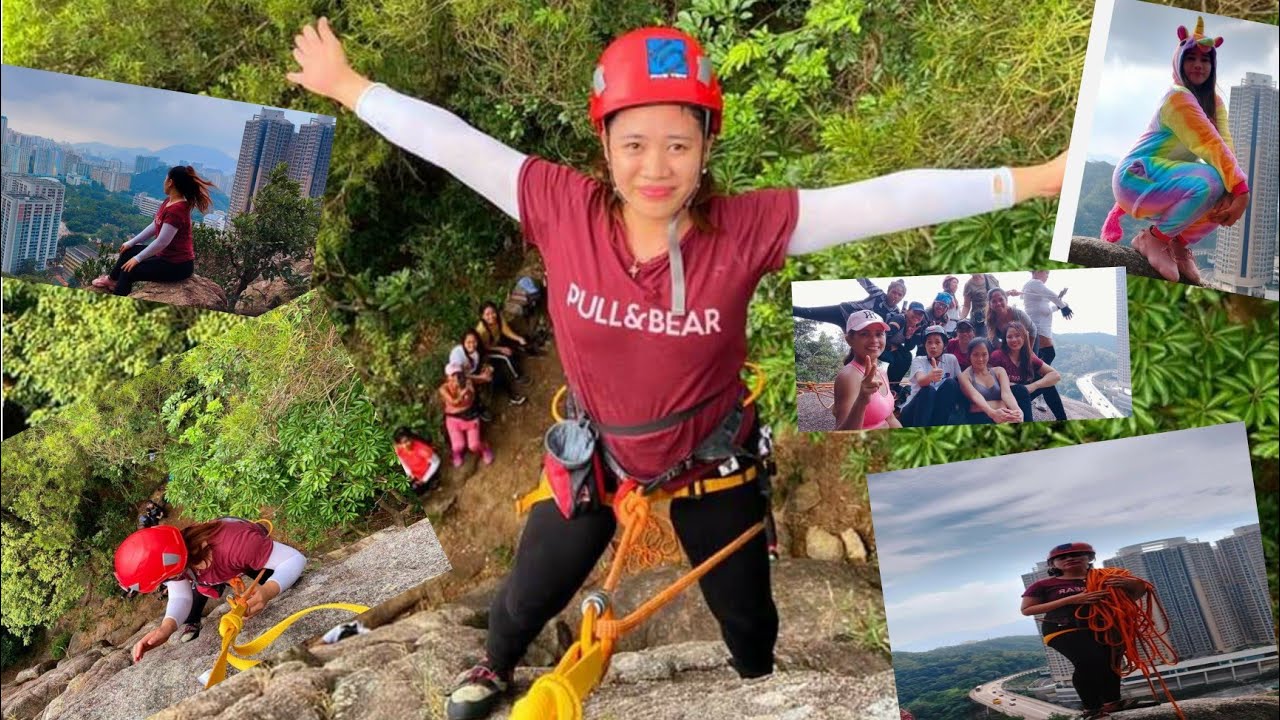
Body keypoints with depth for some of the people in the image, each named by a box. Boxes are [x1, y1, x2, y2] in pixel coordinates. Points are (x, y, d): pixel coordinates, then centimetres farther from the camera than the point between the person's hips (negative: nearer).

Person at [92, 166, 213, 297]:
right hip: (167, 255, 10)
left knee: (129, 271, -8)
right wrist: (131, 242, 14)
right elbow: (154, 226, 13)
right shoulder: (169, 202, 3)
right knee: (129, 251, 24)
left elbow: (162, 242, -27)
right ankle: (112, 279, 47)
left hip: (177, 265, -10)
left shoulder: (176, 210, -28)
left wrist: (137, 259, -17)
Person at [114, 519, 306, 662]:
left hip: (254, 551, -3)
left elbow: (295, 559, -49)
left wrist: (268, 591, -67)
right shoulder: (173, 555, -34)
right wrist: (167, 627, -54)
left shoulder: (236, 544, -51)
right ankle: (191, 624, 29)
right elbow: (180, 597, -31)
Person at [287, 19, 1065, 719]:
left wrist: (1031, 180, -30)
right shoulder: (563, 207, -24)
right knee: (526, 598, 23)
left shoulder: (748, 227, -27)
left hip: (711, 463, -1)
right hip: (594, 454, 1)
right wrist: (346, 85, -8)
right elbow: (449, 140, -17)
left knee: (749, 620, 21)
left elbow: (886, 199, -29)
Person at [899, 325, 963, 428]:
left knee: (950, 383, -21)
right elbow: (920, 381, -25)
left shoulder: (951, 359, 5)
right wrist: (930, 377, -49)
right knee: (928, 390, -31)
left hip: (941, 411, 2)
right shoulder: (918, 361, -3)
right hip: (914, 412, -2)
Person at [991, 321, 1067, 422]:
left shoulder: (1029, 358, 0)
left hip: (1021, 398, 6)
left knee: (1046, 382, -4)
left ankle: (1062, 420, 2)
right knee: (1021, 390, -31)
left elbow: (1056, 375, -5)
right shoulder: (998, 356, -16)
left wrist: (1033, 386, -21)